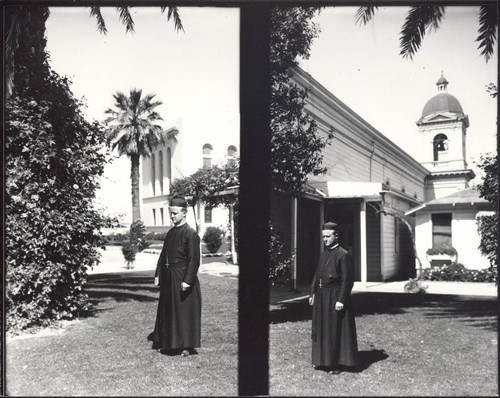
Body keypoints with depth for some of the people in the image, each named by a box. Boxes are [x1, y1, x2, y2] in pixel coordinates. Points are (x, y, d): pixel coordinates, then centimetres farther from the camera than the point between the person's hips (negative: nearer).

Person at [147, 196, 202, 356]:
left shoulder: (191, 234, -13)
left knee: (185, 312, 1)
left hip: (182, 279, -8)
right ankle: (167, 342, 29)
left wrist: (187, 280, -21)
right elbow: (163, 254, 16)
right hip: (168, 279, 8)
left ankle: (186, 345, 12)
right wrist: (158, 274, 11)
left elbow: (194, 260, -17)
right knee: (167, 311, 15)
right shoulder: (171, 232, 11)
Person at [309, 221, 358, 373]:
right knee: (321, 329, 15)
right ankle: (324, 360, 27)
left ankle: (338, 363, 12)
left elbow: (347, 280, -16)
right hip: (321, 296, 8)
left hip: (334, 297, -8)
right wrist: (313, 293, 12)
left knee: (336, 331, 1)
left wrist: (341, 300, -20)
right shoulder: (323, 254, 12)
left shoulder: (343, 255, -12)